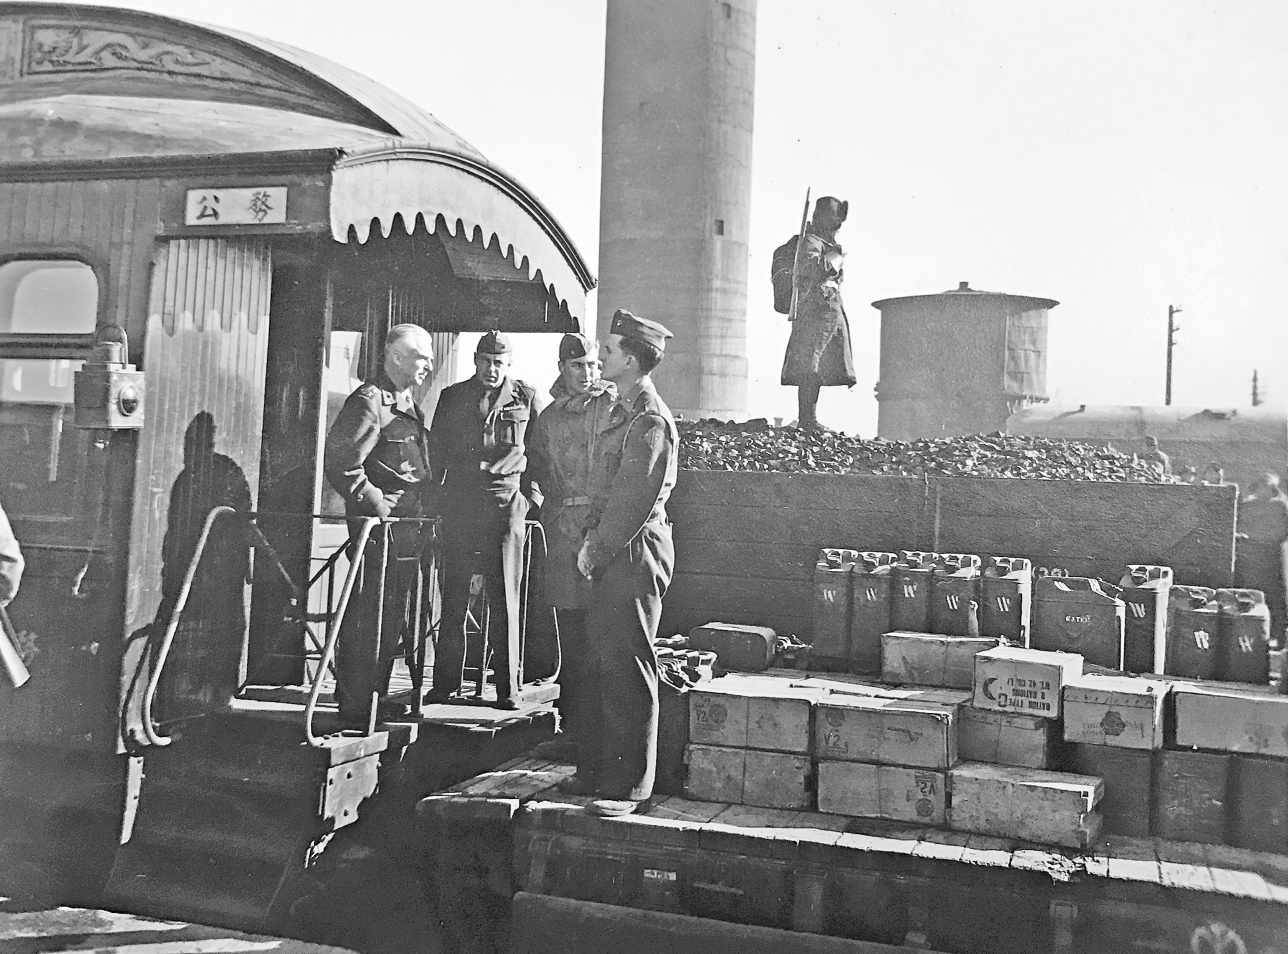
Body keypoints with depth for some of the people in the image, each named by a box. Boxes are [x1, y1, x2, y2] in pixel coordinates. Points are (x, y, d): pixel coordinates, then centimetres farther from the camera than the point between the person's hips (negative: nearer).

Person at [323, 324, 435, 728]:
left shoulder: (408, 403, 19)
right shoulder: (369, 401, -11)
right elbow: (339, 462, -18)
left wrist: (423, 509, 16)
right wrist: (374, 502, -16)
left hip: (406, 527, 10)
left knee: (394, 617, 14)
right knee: (369, 615, -6)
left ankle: (374, 695, 25)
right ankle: (355, 706, 1)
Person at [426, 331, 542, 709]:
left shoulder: (525, 398, 8)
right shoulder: (452, 397, 13)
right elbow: (436, 451, 16)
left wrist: (532, 494, 1)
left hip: (505, 507, -2)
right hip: (458, 508, 2)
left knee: (505, 599, 0)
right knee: (453, 599, 4)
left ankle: (508, 688, 5)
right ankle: (445, 684, 12)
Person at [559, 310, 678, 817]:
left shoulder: (650, 420, -14)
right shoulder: (624, 412, 17)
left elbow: (634, 500, -18)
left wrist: (598, 547, -12)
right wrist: (591, 540, 9)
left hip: (635, 552, -10)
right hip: (612, 553, 10)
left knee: (626, 670, -5)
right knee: (600, 665, 13)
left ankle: (627, 786, 3)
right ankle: (595, 770, 23)